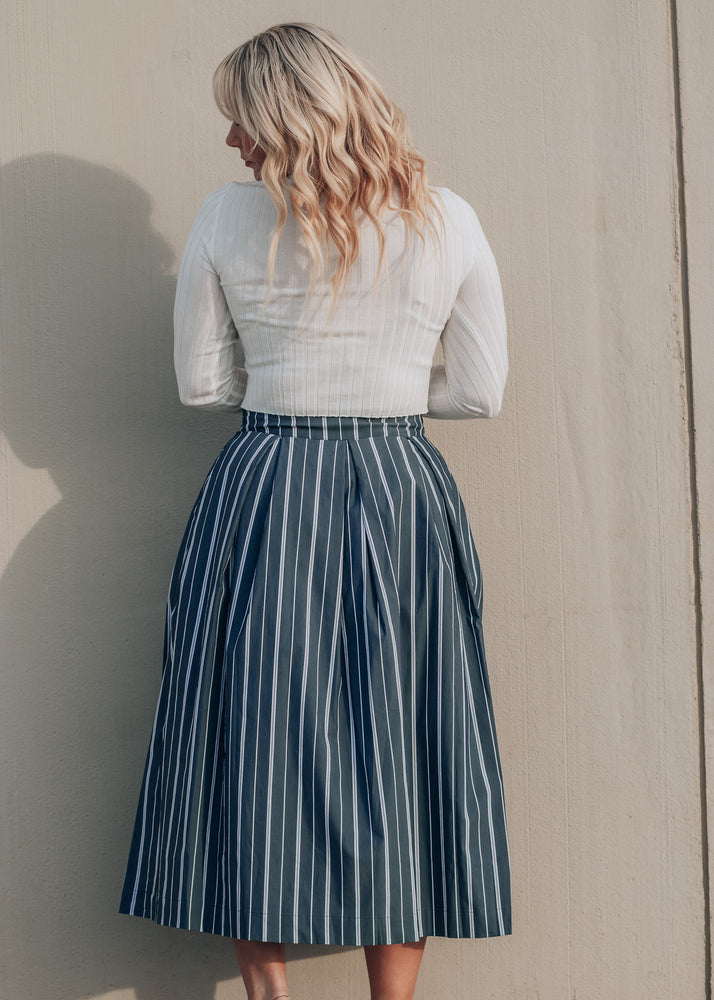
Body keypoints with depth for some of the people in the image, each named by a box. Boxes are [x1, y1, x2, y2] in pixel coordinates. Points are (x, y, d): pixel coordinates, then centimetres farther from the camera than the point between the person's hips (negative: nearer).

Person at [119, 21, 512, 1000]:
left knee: (256, 738, 9)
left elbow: (201, 383, 4)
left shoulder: (227, 217, -2)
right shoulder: (448, 219, 1)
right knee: (395, 746, 10)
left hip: (263, 492, -1)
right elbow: (481, 390, 4)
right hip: (404, 495, 1)